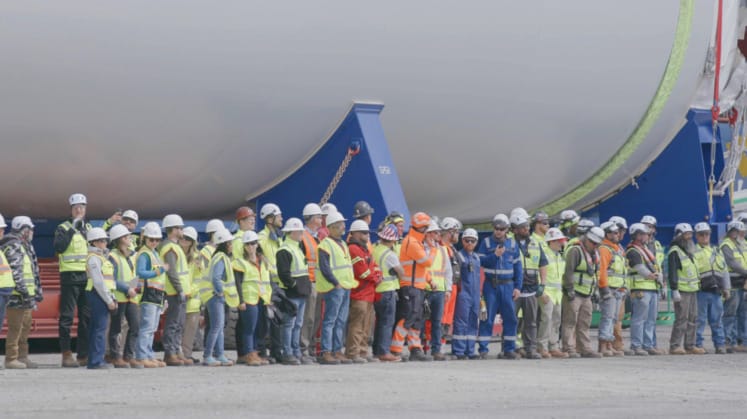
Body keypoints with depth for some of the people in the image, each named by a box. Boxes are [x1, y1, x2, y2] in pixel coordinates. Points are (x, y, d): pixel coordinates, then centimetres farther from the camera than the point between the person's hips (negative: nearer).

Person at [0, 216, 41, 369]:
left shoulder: (26, 246, 20)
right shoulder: (13, 247, -13)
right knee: (15, 327, -8)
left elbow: (33, 271, 25)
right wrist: (24, 292, -22)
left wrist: (37, 291, 23)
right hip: (17, 296, -10)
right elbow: (15, 272, -21)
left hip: (27, 296, 10)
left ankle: (23, 357, 21)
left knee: (25, 327, 14)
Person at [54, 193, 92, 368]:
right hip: (70, 276, -5)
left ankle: (83, 355, 9)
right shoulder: (64, 228, 2)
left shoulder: (90, 228, 18)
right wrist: (72, 230, -17)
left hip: (88, 276, 5)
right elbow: (58, 247, -15)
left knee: (87, 317, 5)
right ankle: (67, 354, -6)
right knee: (67, 316, -6)